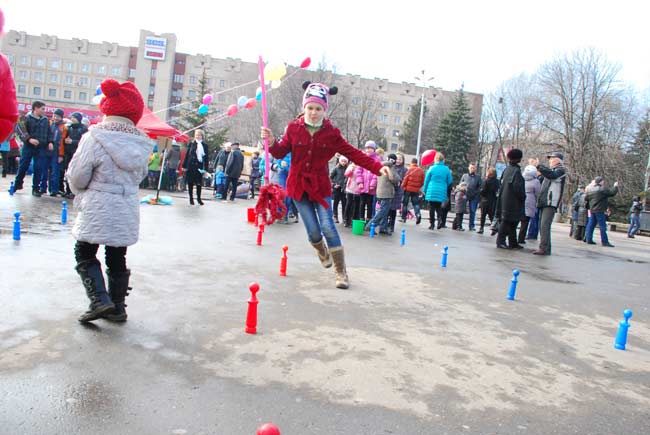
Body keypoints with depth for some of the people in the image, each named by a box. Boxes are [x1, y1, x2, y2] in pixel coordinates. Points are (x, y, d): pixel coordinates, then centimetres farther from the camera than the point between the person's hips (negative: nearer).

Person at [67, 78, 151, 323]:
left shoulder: (95, 138, -15)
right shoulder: (141, 143, 1)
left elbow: (77, 176, -9)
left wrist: (81, 193, 11)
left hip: (97, 209, -5)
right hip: (127, 211, 5)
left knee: (85, 255, 11)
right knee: (117, 259, 15)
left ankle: (99, 300, -3)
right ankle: (117, 307, 20)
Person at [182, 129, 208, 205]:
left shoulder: (204, 146, 6)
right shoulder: (191, 144, 3)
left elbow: (206, 158, 6)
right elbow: (187, 155, 3)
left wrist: (205, 168, -1)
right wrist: (184, 165, -2)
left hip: (199, 166, 0)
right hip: (191, 166, 0)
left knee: (199, 183, 2)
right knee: (190, 183, 4)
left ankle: (199, 198, 14)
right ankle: (191, 198, 14)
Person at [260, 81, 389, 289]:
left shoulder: (331, 133, -4)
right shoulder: (294, 128, -3)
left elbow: (353, 154, -5)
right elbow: (281, 152, 0)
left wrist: (378, 167, -15)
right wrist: (272, 142, -23)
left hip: (320, 186, -1)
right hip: (299, 185, 1)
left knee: (328, 227, -9)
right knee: (313, 230, 1)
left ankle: (341, 273, 2)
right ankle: (322, 252, 38)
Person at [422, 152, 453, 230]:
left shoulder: (432, 168, -6)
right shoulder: (447, 169, -2)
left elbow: (426, 180, 0)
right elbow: (449, 181, 5)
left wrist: (425, 190, 11)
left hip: (431, 191, -2)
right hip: (441, 192, 2)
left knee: (432, 207, 6)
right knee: (438, 207, 17)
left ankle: (432, 224, 7)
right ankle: (440, 218, -7)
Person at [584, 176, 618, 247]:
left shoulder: (589, 189, 10)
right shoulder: (603, 189, -13)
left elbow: (586, 199, 15)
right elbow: (612, 193, -12)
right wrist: (616, 186, 4)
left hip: (592, 210, 7)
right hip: (600, 211, -7)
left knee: (591, 225, 11)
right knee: (603, 226, -4)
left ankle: (589, 240, 12)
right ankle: (605, 242, -3)